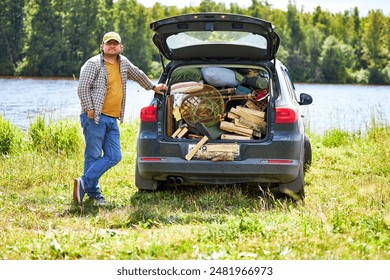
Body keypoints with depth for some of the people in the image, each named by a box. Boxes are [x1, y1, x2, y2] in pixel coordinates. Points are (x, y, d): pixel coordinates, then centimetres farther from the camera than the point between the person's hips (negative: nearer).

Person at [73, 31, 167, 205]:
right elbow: (82, 88, -12)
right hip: (95, 118, -7)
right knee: (93, 156, -5)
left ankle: (84, 183, 2)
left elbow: (138, 75, 34)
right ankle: (93, 193, 1)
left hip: (112, 119, 8)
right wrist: (89, 109, -17)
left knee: (114, 156, 1)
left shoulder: (123, 63, 16)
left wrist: (152, 87, 44)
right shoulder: (93, 64, -6)